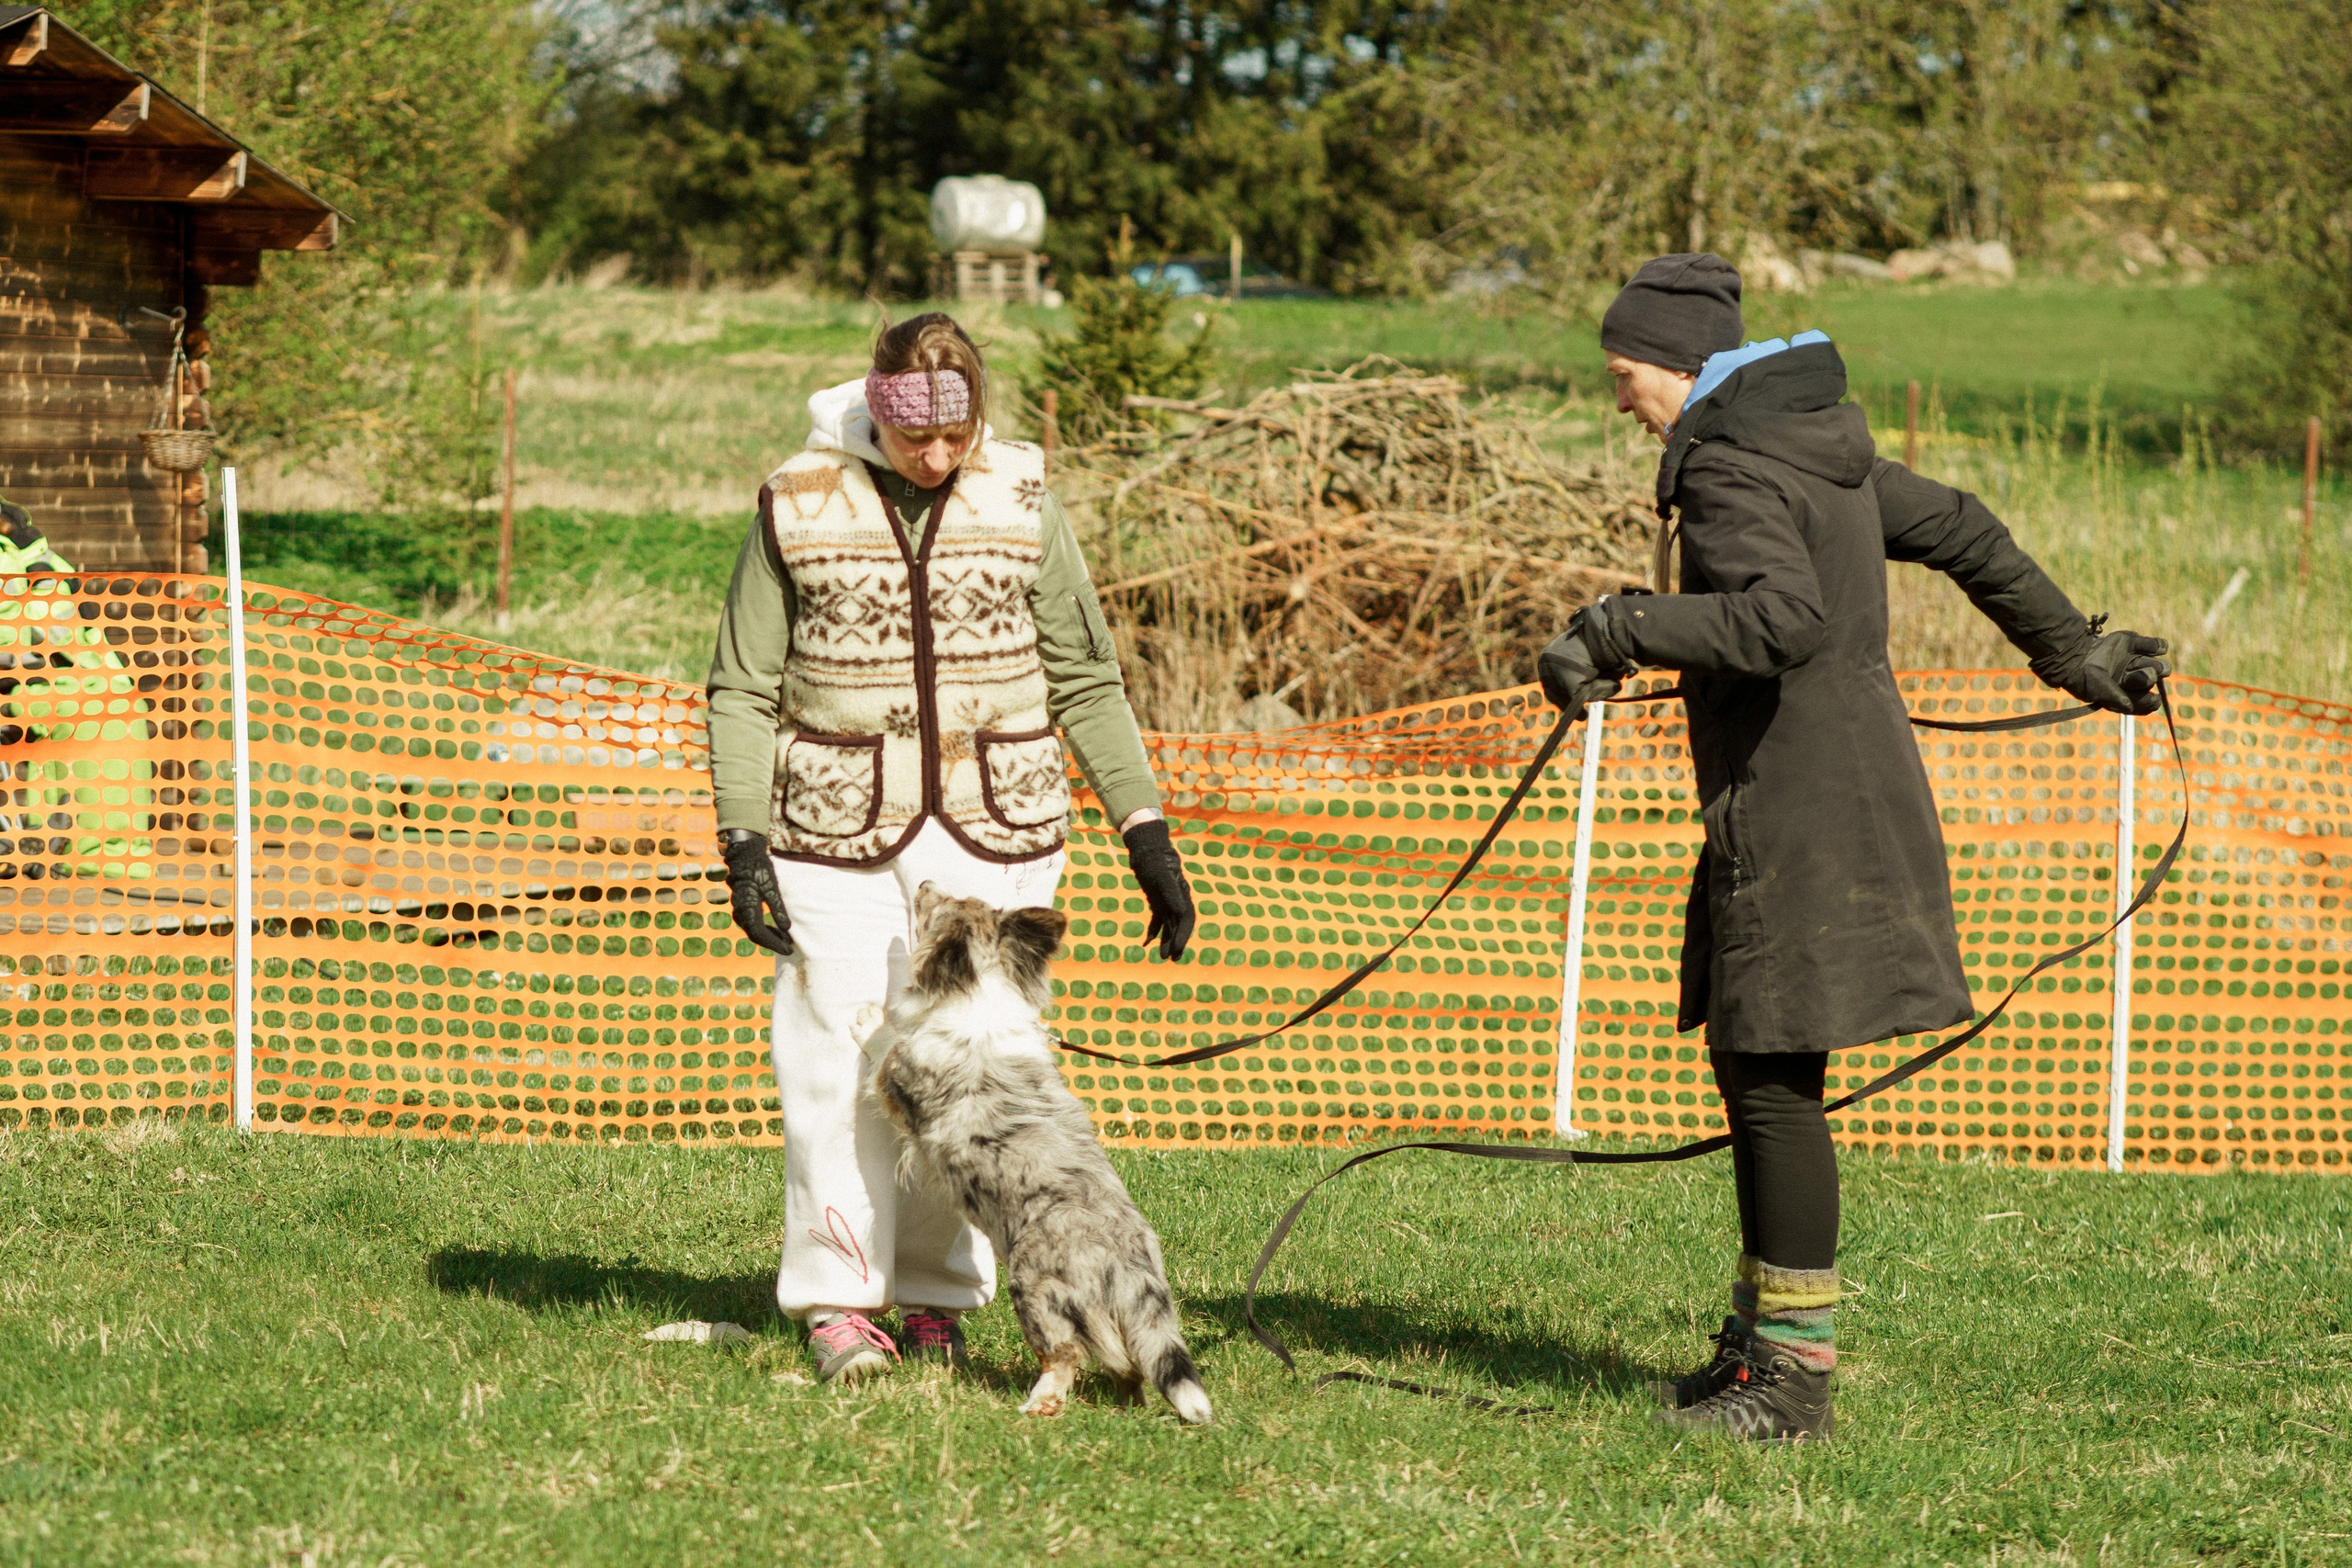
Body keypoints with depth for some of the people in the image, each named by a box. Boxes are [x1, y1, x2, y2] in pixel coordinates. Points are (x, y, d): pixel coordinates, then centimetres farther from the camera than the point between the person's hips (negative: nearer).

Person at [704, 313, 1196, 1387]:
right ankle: (837, 1297, 5)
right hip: (841, 830, -1)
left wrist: (1145, 831, 7)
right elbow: (743, 690, 4)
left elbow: (1085, 681, 11)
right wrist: (744, 841, -6)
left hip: (994, 833, 1)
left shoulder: (1021, 503, 4)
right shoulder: (799, 509, -1)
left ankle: (938, 1293, 10)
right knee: (841, 1064, -5)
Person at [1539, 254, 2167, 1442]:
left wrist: (1617, 631, -31)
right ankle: (1761, 1341, 20)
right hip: (1853, 792, 10)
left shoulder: (1732, 467, -16)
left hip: (1797, 813, -10)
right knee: (1754, 1072, 14)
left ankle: (1793, 1374, -5)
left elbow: (1782, 619, -33)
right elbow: (1960, 533, 25)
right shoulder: (1817, 442, 14)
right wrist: (2071, 651, 35)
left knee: (1772, 1082, -7)